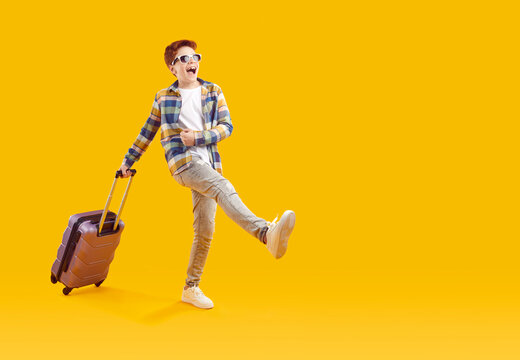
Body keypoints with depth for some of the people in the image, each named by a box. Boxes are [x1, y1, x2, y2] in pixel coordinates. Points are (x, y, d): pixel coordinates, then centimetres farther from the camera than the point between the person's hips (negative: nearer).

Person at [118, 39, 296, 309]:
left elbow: (227, 126, 6)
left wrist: (198, 138, -9)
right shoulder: (163, 97, 11)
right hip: (182, 162, -4)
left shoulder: (214, 92, 14)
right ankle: (267, 233, -56)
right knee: (224, 188, -33)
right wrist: (128, 160, 26)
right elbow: (147, 132, 20)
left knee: (204, 230, 3)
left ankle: (191, 288, 18)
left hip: (207, 164, 4)